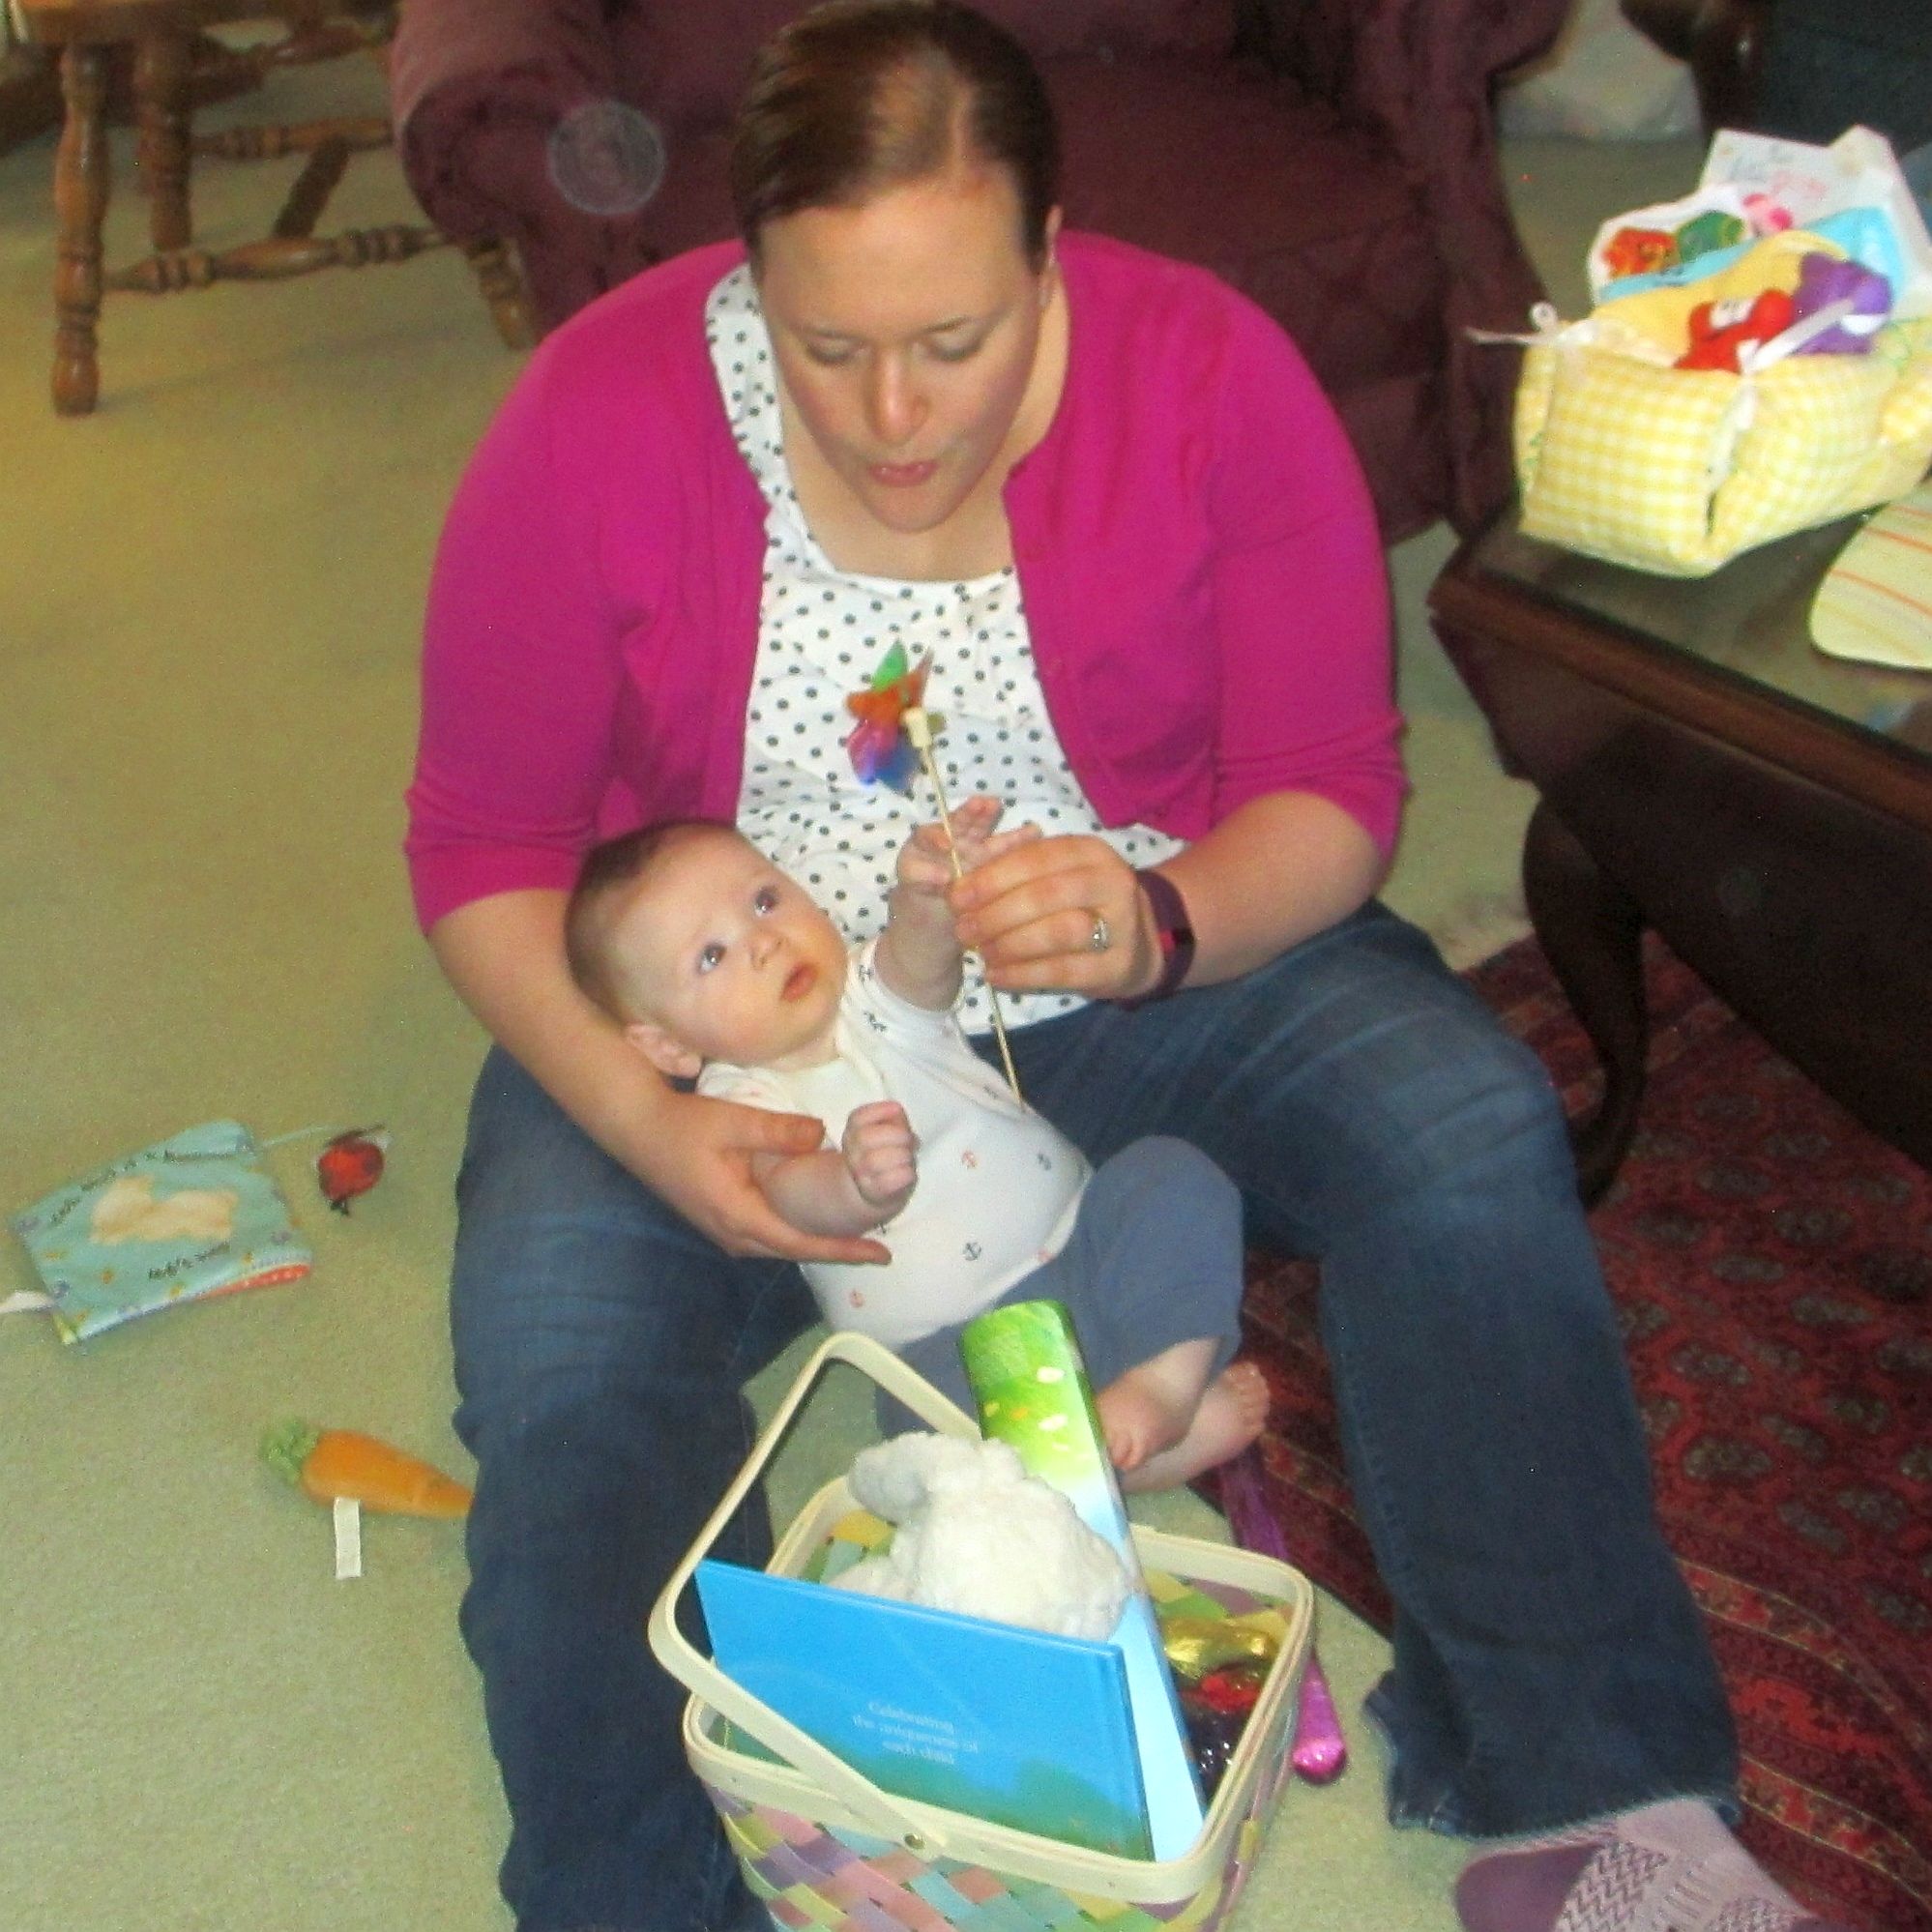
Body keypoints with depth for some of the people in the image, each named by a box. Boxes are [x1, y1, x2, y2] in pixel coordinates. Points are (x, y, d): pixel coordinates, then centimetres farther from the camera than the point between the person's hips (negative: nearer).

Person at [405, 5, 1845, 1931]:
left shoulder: (1209, 371, -13)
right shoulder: (594, 421, -15)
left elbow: (1333, 788, -8)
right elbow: (483, 844, -8)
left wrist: (1160, 927, -31)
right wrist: (651, 1122, -25)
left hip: (1167, 962, 1)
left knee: (1471, 1134, -23)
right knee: (552, 1328, -28)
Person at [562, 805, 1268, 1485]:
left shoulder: (872, 992, 4)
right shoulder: (742, 1103, -6)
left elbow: (922, 964, -21)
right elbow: (788, 1190, -27)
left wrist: (930, 901, -46)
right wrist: (853, 1183, -52)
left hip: (1086, 1236, 4)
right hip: (959, 1339, -3)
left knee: (1174, 1174, -18)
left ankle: (1166, 1379, -25)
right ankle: (1157, 1442, -23)